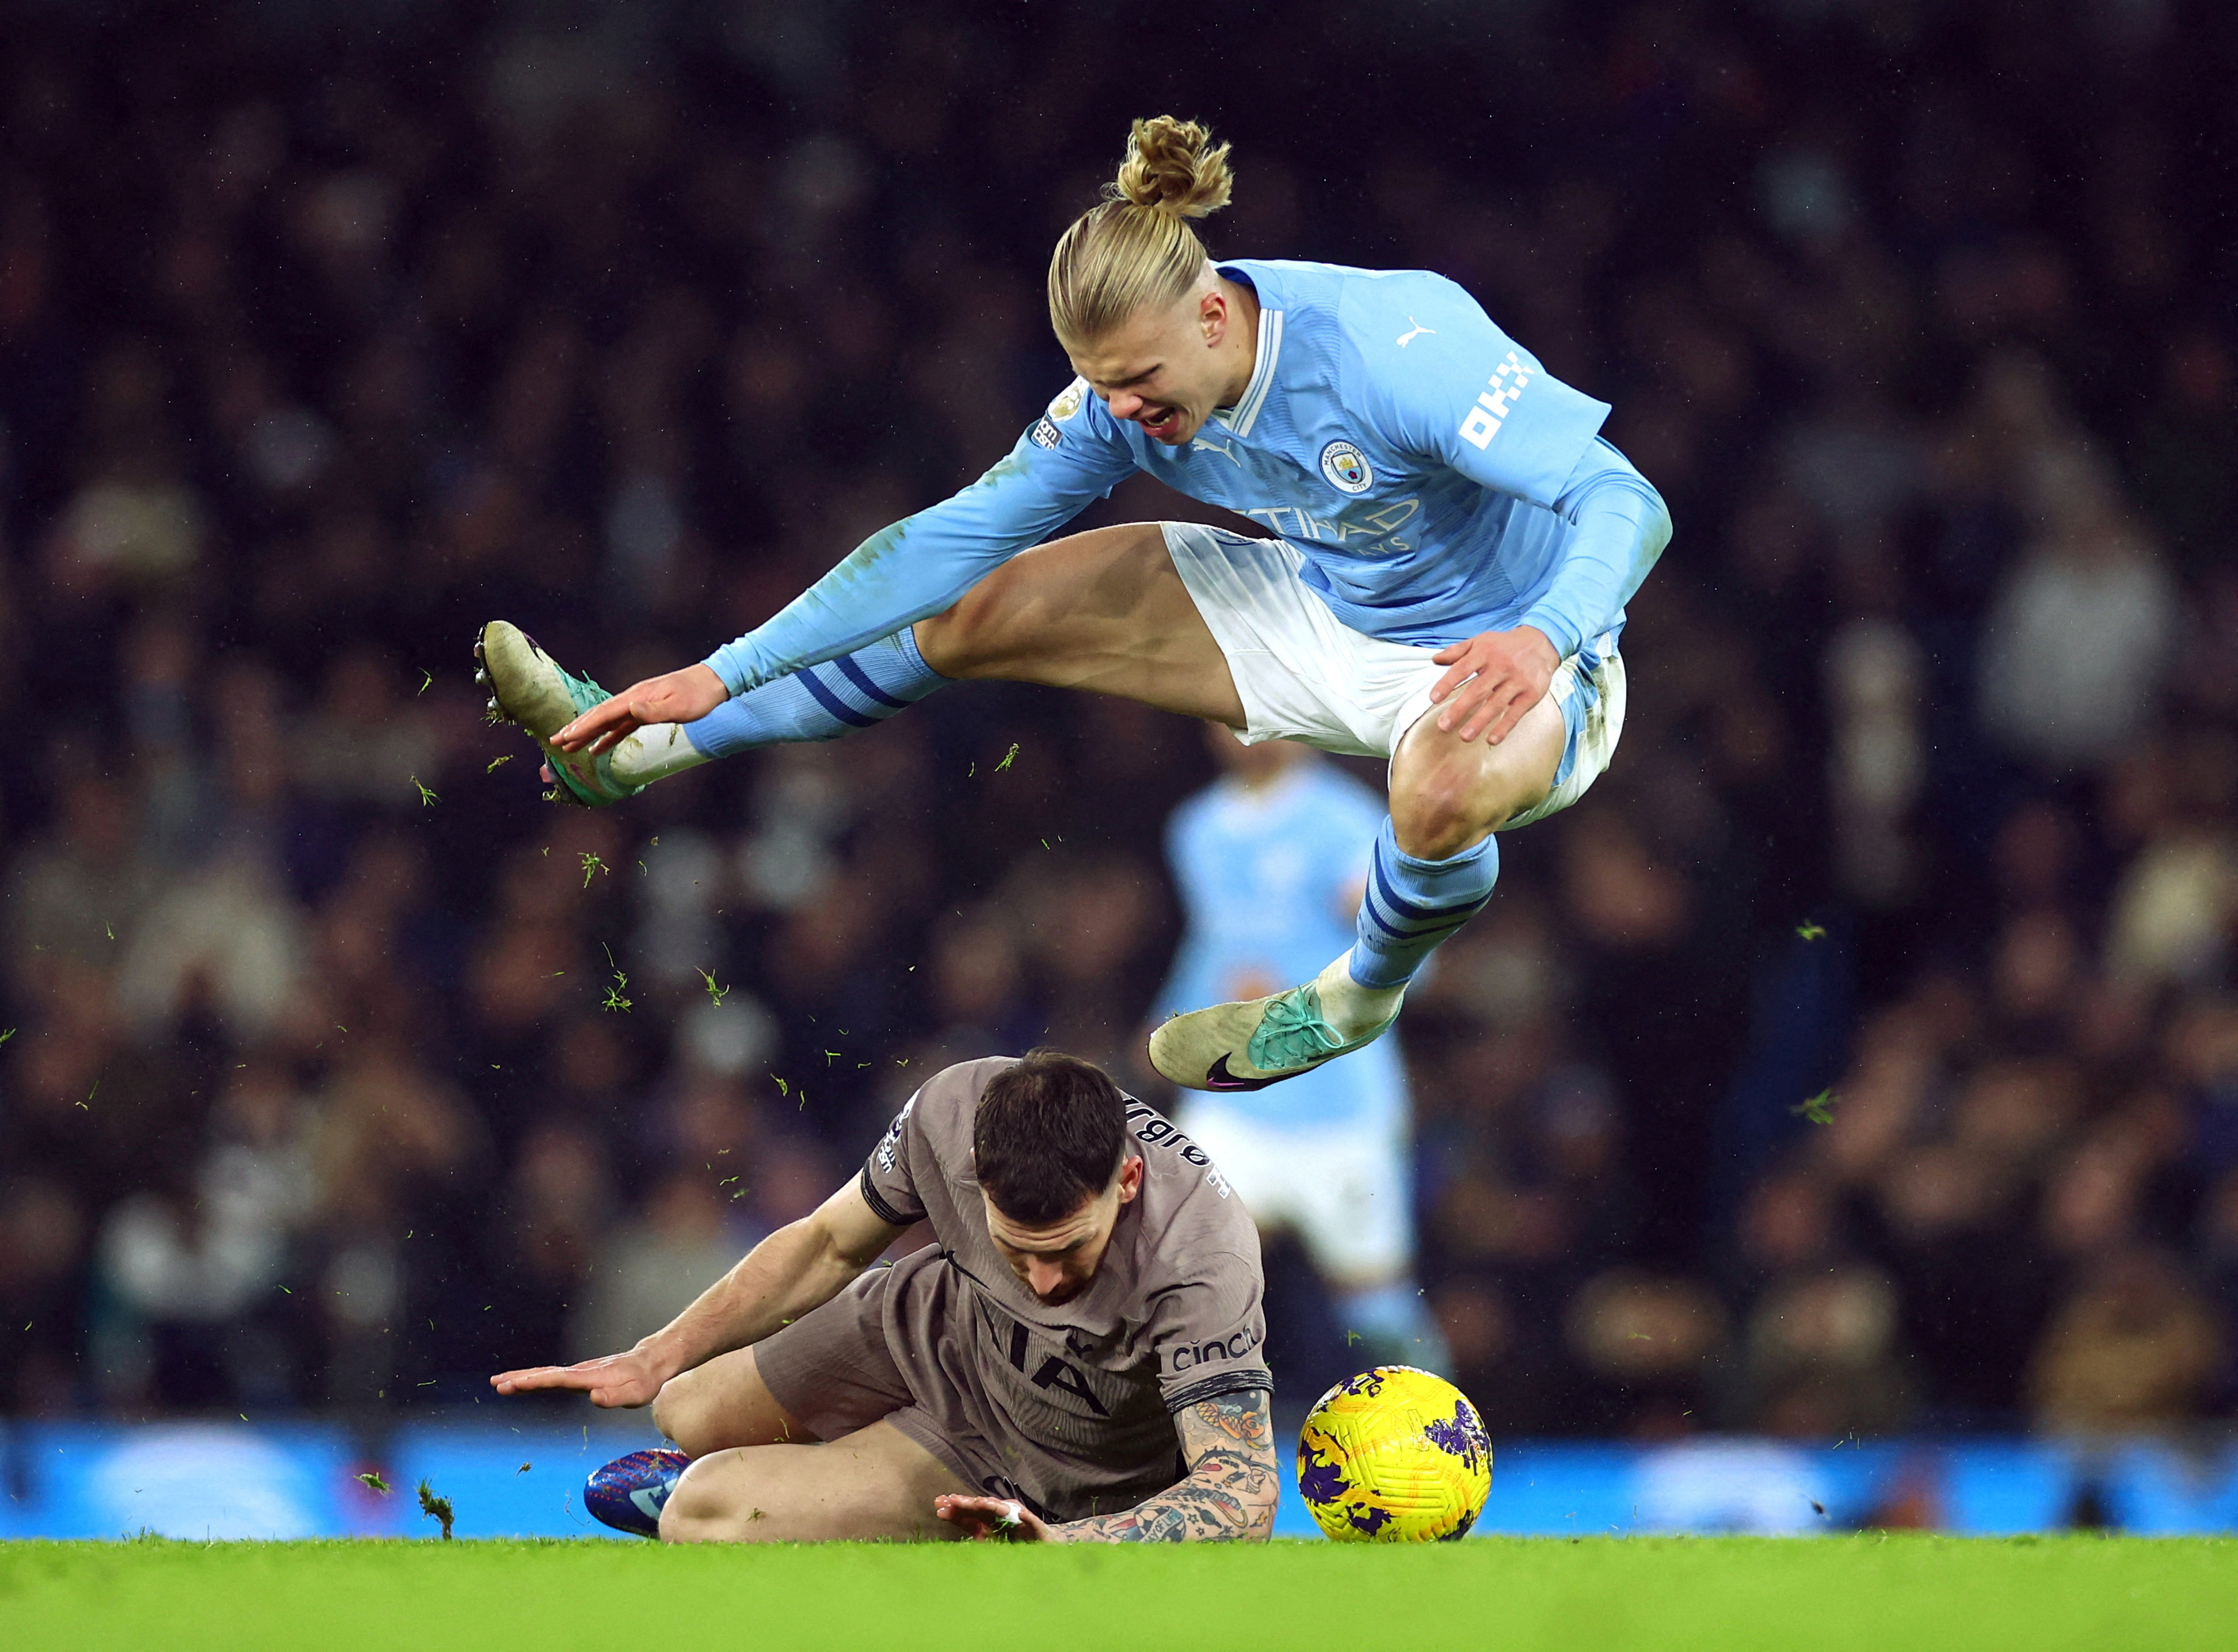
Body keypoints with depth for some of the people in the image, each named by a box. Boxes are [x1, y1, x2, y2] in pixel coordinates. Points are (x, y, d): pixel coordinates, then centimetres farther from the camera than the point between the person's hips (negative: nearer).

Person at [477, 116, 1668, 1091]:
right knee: (987, 611, 2)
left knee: (1445, 788, -42)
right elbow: (955, 536, -7)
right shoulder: (1131, 395, -15)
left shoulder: (1400, 351, -35)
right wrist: (722, 673, -10)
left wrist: (1542, 639, -59)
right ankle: (646, 749, 18)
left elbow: (1625, 504, -38)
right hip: (1332, 617, 6)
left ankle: (1361, 998, -7)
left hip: (1502, 656, -6)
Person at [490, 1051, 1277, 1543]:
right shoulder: (954, 1112, -29)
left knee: (705, 1516, -11)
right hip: (938, 1324, 4)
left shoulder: (1199, 1263, -44)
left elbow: (1246, 1493, -47)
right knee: (688, 1412, 19)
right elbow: (831, 1243, -8)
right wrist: (658, 1358, -11)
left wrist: (1061, 1544, -62)